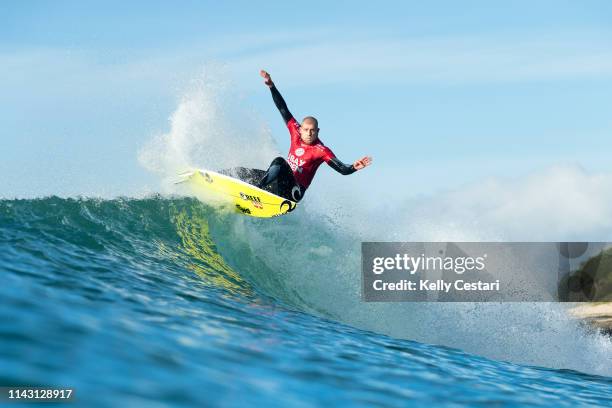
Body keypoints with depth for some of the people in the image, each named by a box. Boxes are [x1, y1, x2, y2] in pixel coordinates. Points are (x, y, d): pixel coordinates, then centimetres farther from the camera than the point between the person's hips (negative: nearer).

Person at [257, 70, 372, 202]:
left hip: (293, 191, -7)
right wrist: (271, 86, 7)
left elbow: (343, 169, -18)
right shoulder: (296, 133, 2)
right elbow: (283, 109, 9)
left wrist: (354, 167, -40)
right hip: (279, 183, 7)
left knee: (279, 161, -31)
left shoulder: (321, 151, -13)